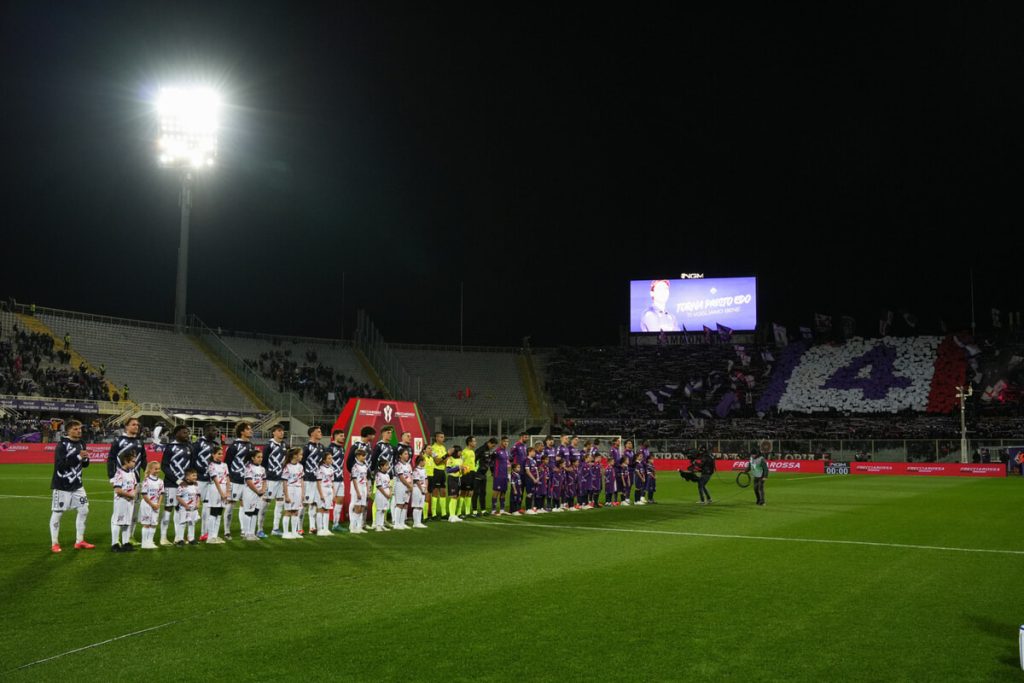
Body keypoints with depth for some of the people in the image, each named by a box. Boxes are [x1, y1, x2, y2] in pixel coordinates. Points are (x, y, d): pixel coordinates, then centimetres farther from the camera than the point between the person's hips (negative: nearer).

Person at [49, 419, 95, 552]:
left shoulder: (80, 444, 8)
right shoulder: (62, 445, -14)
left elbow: (85, 464, 14)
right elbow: (60, 465, -23)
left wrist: (85, 458, -8)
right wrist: (78, 457, -27)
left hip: (77, 485, 7)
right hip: (62, 485, -7)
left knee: (84, 510, 6)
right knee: (57, 514, 1)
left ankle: (79, 541, 17)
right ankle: (54, 544, 12)